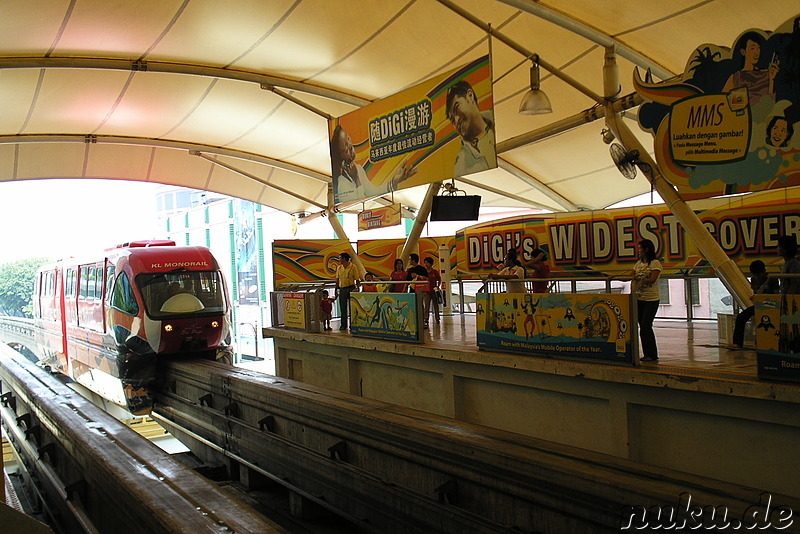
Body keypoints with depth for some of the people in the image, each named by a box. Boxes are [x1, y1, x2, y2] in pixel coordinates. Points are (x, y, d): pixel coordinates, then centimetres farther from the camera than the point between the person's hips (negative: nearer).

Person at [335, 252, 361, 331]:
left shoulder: (353, 267, -4)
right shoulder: (339, 268, 10)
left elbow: (357, 280, -3)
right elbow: (337, 280, 14)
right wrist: (336, 290, 10)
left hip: (351, 288, -4)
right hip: (342, 289, 4)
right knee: (343, 308, 6)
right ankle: (343, 325, 14)